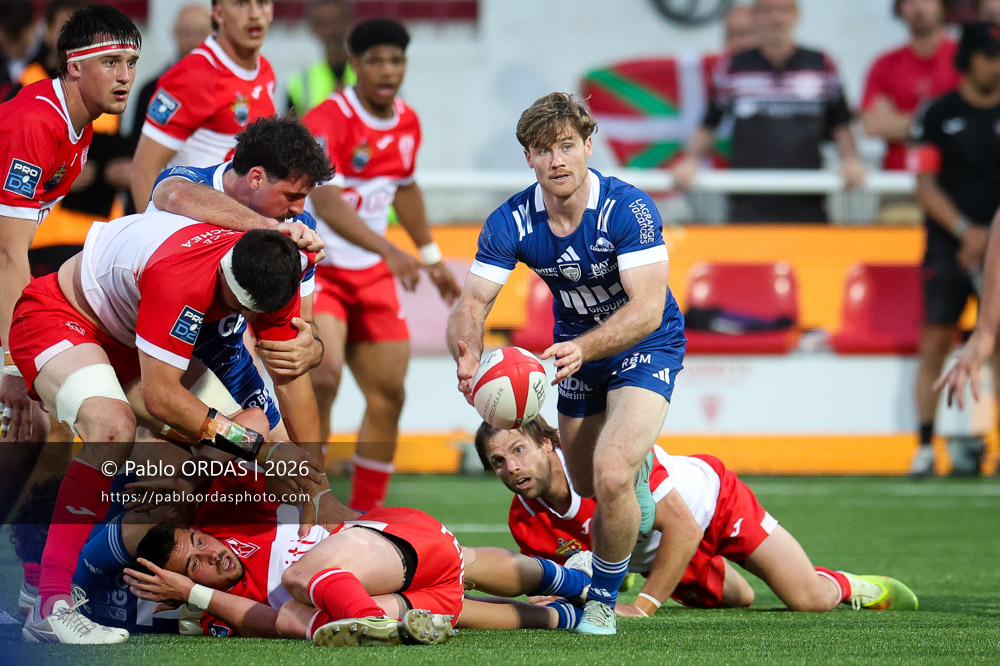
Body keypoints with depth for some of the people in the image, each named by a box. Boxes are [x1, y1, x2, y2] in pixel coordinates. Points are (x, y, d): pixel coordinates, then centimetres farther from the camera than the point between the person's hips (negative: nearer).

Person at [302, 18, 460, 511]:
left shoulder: (407, 123, 5)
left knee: (388, 397, 5)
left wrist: (431, 257, 28)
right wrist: (389, 250, -42)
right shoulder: (328, 120, -19)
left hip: (371, 276, 7)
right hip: (314, 267, -7)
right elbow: (325, 201, -31)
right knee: (324, 375, -27)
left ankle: (365, 517, 18)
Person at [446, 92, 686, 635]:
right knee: (590, 489, 19)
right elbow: (471, 304, -18)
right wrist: (468, 355, -41)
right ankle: (639, 467, 57)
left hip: (645, 347, -5)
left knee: (611, 475, -26)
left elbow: (647, 309, -34)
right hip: (578, 351, 5)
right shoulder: (510, 223, -17)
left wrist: (583, 348, -50)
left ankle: (603, 602, -4)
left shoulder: (628, 209, -28)